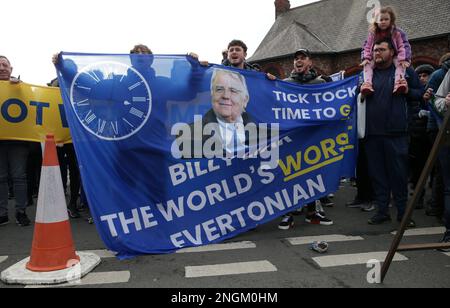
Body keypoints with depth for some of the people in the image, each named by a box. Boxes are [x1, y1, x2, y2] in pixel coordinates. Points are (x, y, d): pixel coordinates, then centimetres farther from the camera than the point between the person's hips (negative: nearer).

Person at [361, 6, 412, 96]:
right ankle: (367, 84, -44)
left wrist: (403, 59, -28)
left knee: (401, 64, -33)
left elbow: (404, 46, -11)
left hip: (393, 58, -2)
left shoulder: (397, 32, -5)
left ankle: (398, 83, -50)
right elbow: (367, 47, 0)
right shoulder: (373, 33, 2)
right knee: (367, 64, -27)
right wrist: (366, 58, -19)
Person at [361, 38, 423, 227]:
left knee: (399, 172, 2)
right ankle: (382, 210, 18)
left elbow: (420, 93, 11)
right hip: (372, 132, 3)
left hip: (396, 132, -3)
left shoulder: (405, 71, 6)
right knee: (377, 173, 7)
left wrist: (408, 91, -9)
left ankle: (403, 211, 15)